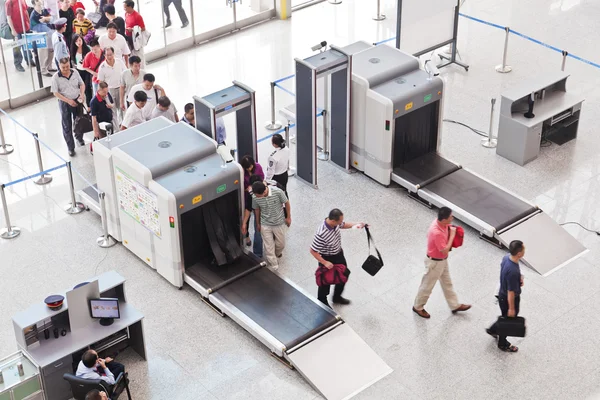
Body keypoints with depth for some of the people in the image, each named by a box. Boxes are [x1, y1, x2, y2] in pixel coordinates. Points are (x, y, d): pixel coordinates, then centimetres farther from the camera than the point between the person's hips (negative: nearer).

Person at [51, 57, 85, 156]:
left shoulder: (75, 72, -5)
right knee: (67, 126, 4)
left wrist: (82, 95, -11)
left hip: (77, 101, 3)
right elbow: (55, 93, -14)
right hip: (64, 103, -3)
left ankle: (79, 138, 46)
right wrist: (68, 101, -21)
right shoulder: (56, 77, -15)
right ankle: (71, 147, 14)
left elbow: (82, 84, 7)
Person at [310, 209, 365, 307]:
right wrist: (325, 263, -26)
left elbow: (343, 225, 7)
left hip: (339, 254, 7)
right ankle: (322, 302, 46)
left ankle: (337, 297, 51)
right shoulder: (321, 234, -41)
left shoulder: (335, 223, -19)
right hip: (327, 259, -7)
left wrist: (356, 224, -10)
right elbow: (312, 251, -30)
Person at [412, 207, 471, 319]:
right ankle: (418, 307, 34)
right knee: (427, 286, 13)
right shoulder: (437, 233, -39)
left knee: (447, 283, 24)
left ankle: (455, 305, 41)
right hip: (435, 262, -9)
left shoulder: (441, 223, -12)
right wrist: (452, 235, -25)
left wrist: (452, 230, -9)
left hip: (442, 260, 9)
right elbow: (445, 251, -30)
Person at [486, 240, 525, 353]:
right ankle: (503, 344, 41)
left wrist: (519, 278, -4)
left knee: (506, 317, 32)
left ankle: (493, 330, 54)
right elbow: (511, 292, -29)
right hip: (508, 299, -8)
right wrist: (511, 308, -16)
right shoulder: (513, 271, -40)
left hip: (502, 294, 8)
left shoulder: (506, 257, -14)